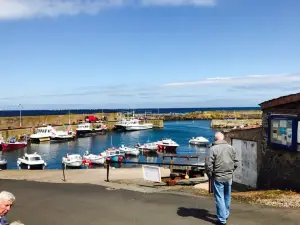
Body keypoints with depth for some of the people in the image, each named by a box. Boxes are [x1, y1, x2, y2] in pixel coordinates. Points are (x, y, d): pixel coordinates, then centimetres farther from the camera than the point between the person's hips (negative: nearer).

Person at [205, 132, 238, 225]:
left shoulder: (213, 149, -13)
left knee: (219, 198, 2)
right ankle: (226, 214, 35)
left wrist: (210, 175, -1)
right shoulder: (231, 148, 4)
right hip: (229, 177, 5)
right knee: (227, 197, 20)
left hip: (218, 177, -5)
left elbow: (208, 164, -16)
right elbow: (235, 162, 10)